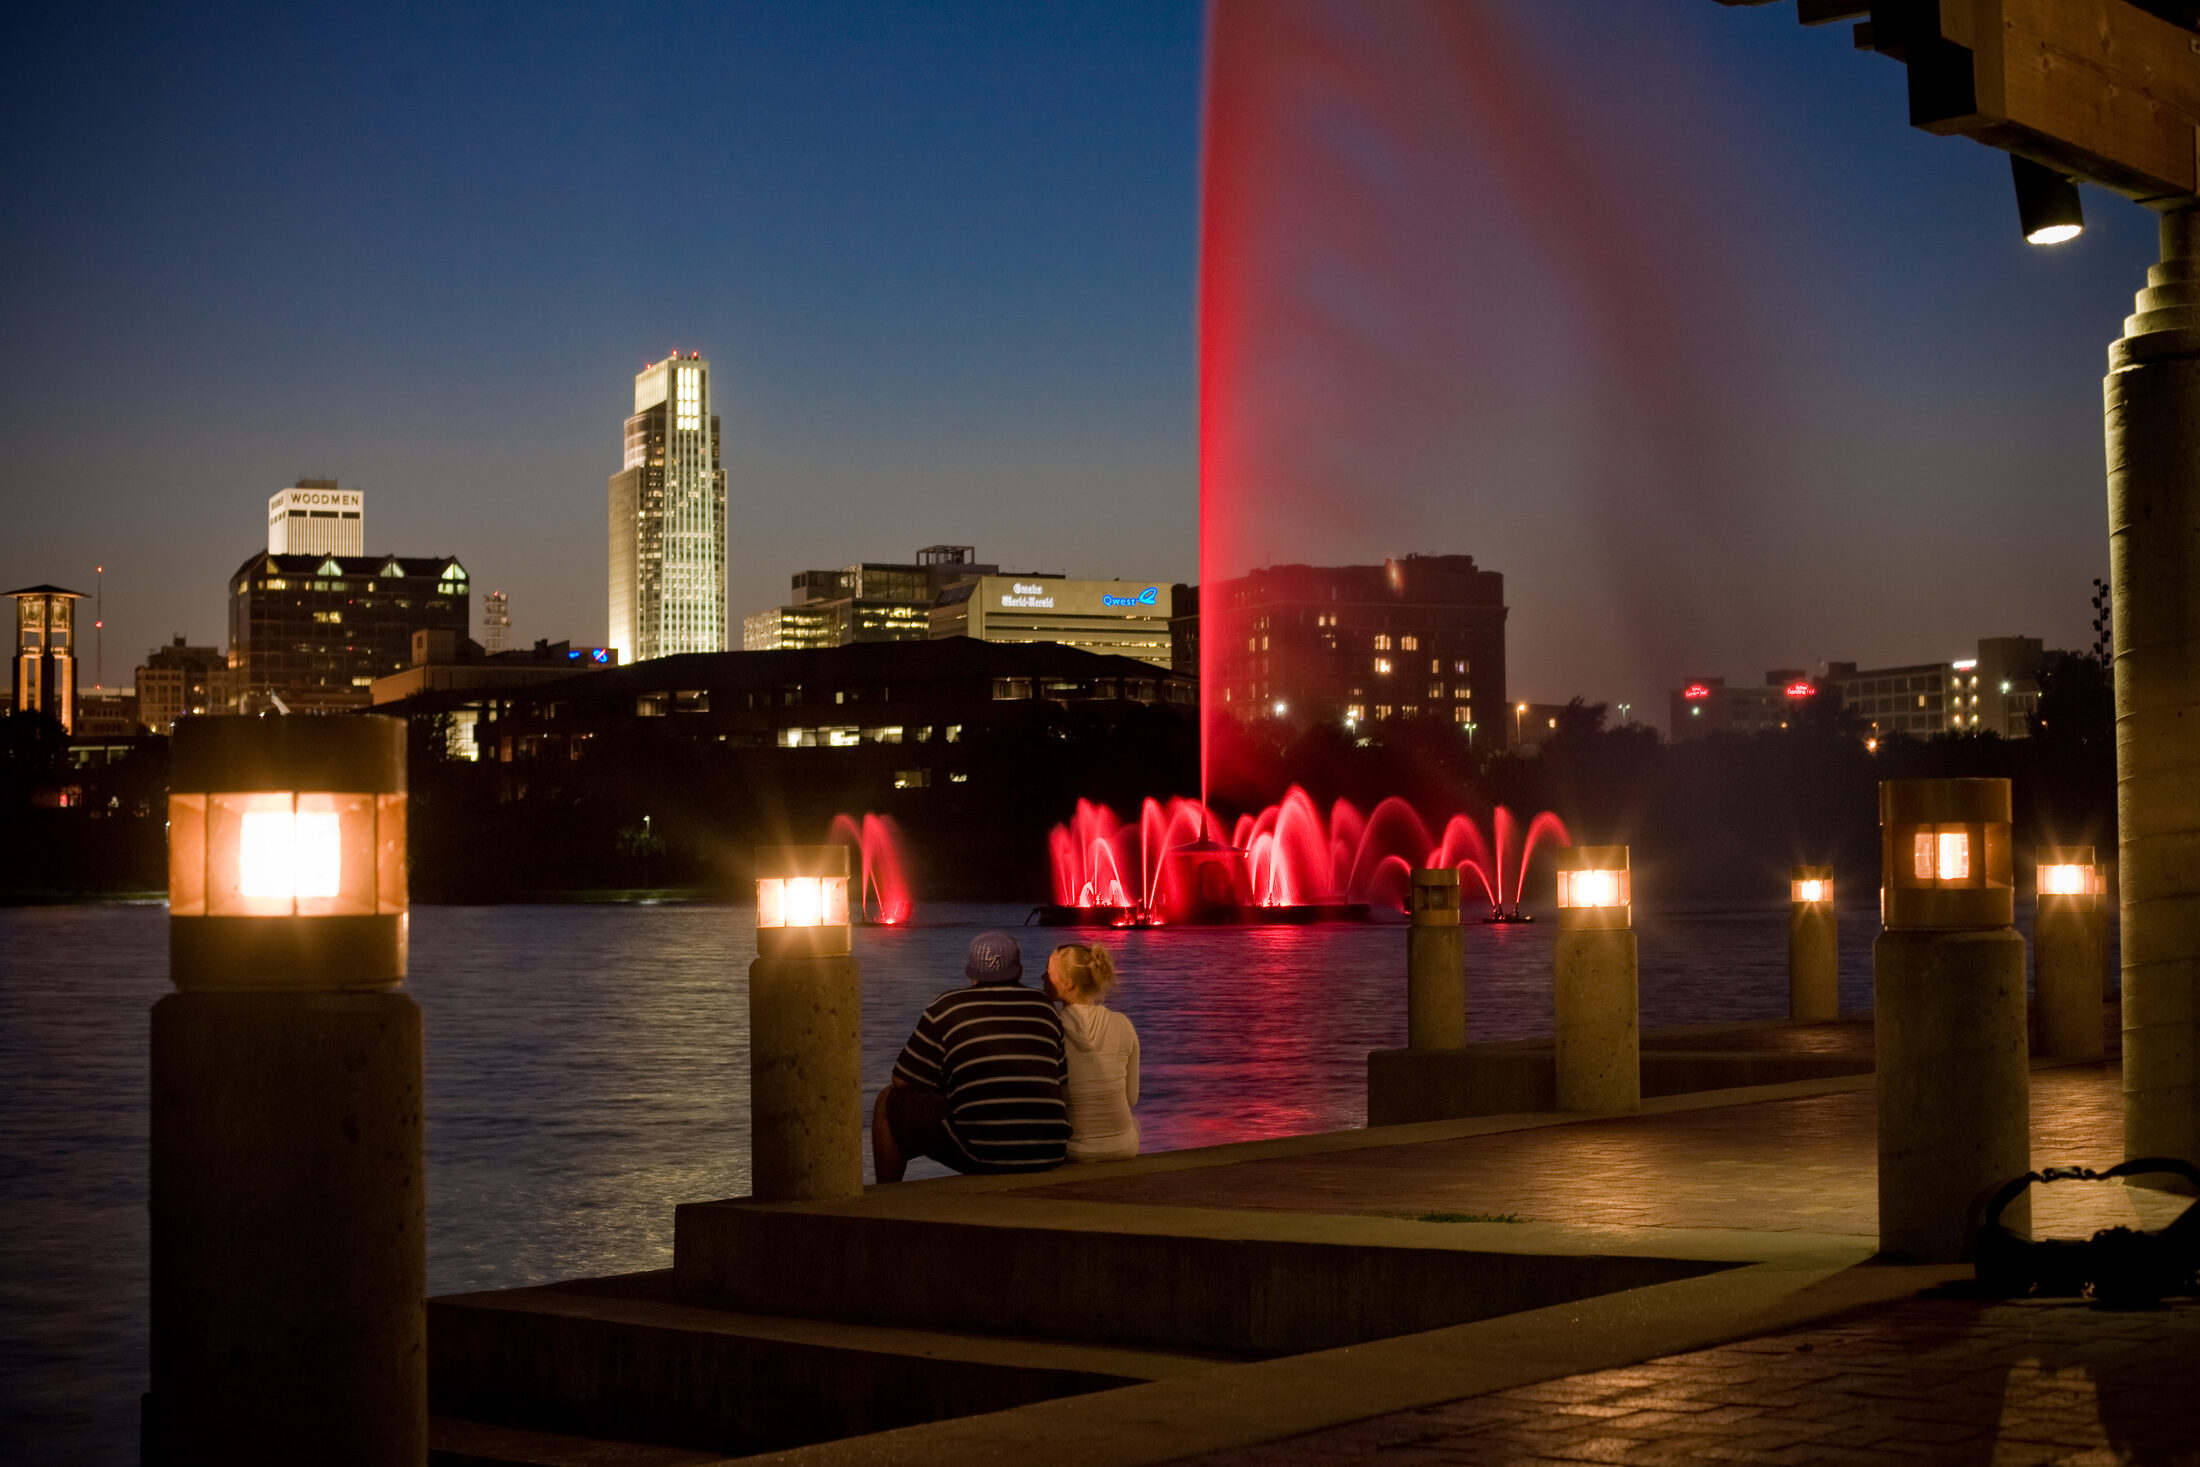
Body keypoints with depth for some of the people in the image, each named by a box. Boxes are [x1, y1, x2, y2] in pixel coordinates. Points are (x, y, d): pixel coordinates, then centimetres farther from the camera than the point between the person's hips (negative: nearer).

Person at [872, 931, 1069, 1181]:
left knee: (889, 1102, 17)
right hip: (1051, 1155, 4)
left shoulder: (947, 1008, 6)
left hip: (980, 1154, -4)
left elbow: (902, 1082, 9)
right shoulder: (1045, 1007, 15)